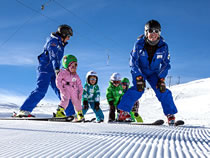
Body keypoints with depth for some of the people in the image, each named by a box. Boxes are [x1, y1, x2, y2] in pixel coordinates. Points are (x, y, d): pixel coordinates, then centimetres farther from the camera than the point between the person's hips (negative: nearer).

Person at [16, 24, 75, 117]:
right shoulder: (53, 41, -7)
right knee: (41, 90, -23)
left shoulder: (60, 44, 22)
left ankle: (71, 113, 3)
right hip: (45, 69, -9)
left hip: (53, 71, 9)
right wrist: (57, 69, -37)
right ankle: (24, 111, -24)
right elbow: (53, 56, -24)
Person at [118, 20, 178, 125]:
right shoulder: (139, 44, -20)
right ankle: (123, 111, -21)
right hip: (139, 71, -2)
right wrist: (139, 78, -24)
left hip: (154, 72, 2)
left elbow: (165, 64, -6)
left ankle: (170, 114, -4)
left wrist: (161, 79, -16)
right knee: (138, 89, -25)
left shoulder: (163, 46, -15)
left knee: (162, 90, -14)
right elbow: (133, 61, -15)